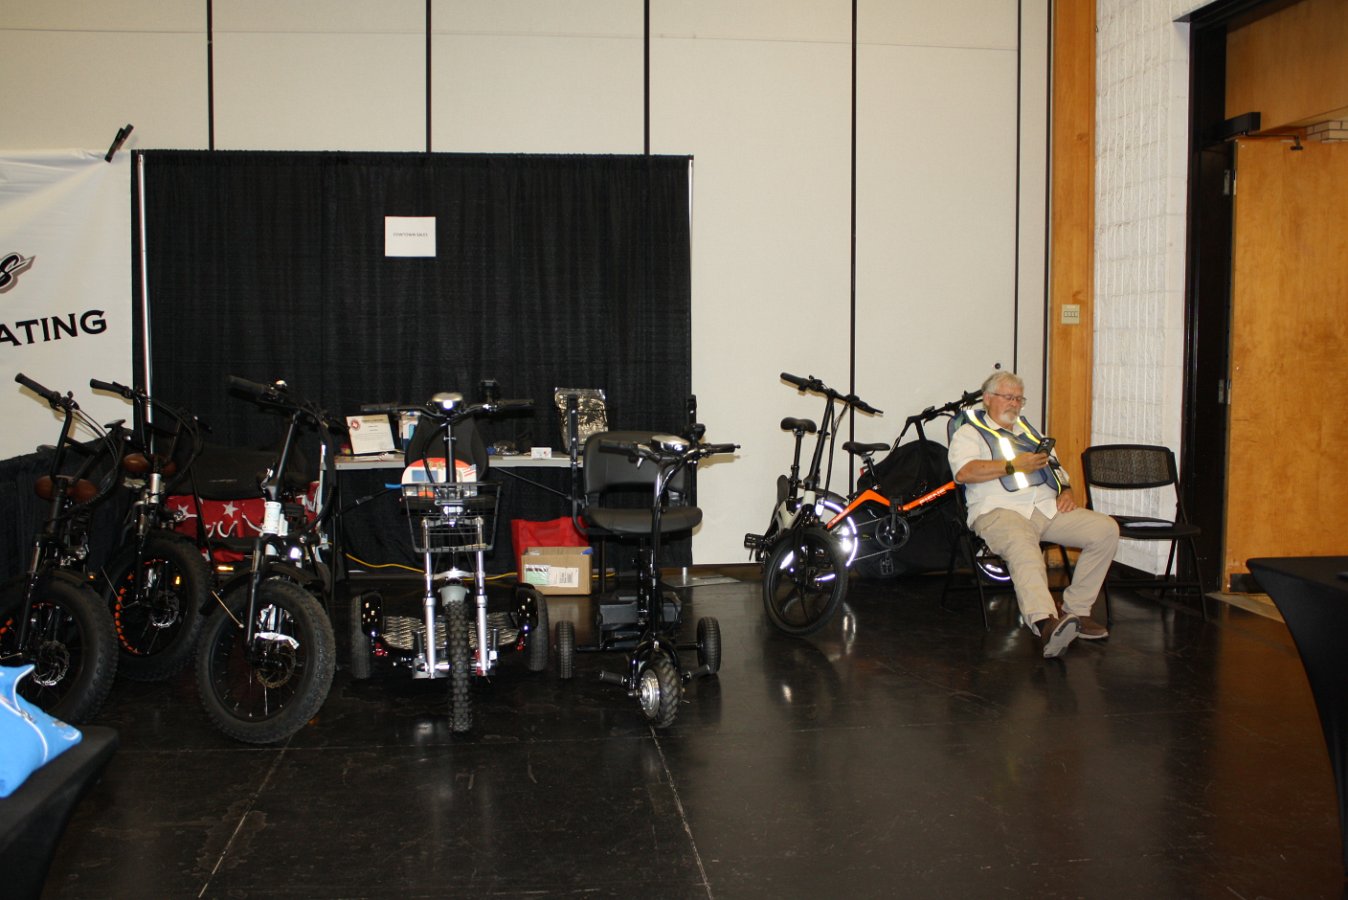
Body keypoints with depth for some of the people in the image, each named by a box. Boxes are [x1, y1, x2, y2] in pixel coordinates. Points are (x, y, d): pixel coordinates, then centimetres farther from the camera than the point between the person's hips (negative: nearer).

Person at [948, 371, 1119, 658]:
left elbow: (1054, 467, 33)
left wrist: (1066, 490, 9)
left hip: (1048, 508, 7)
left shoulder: (1030, 432, 34)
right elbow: (964, 472, -8)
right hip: (1000, 511, -6)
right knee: (1023, 548, -39)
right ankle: (1046, 622, -59)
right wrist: (1014, 465, -11)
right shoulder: (969, 433, 12)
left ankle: (1076, 610, -12)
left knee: (1106, 529, -14)